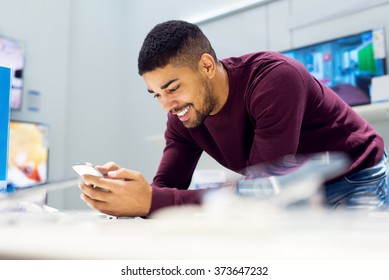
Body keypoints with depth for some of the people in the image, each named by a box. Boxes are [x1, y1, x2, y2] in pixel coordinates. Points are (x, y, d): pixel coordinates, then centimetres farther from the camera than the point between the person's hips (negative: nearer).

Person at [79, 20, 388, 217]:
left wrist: (150, 202, -41)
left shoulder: (275, 78, -31)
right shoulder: (182, 118, -11)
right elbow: (166, 189, -11)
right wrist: (130, 194, -34)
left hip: (355, 180, -5)